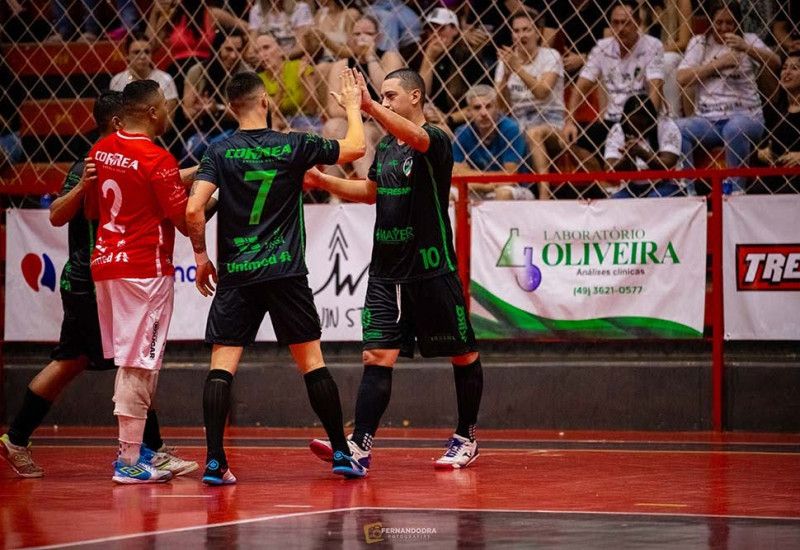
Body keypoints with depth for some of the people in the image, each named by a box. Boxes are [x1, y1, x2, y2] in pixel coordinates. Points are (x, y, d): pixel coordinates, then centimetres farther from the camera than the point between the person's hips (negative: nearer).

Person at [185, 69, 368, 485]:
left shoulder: (220, 153, -1)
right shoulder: (293, 147, -1)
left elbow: (193, 210, -11)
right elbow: (356, 147, 11)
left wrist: (201, 256, 3)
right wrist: (352, 107, 28)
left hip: (235, 275, 0)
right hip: (285, 272, 0)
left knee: (222, 365, -1)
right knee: (312, 361, 9)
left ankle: (215, 461, -10)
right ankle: (342, 454, 13)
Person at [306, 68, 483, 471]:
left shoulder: (436, 141, -11)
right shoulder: (385, 147, 11)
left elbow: (416, 137, -36)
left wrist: (371, 107, -49)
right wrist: (323, 181, 16)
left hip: (432, 270, -6)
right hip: (387, 270, 6)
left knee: (463, 355, 7)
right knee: (378, 355, -5)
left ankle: (466, 439, 22)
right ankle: (360, 445, -12)